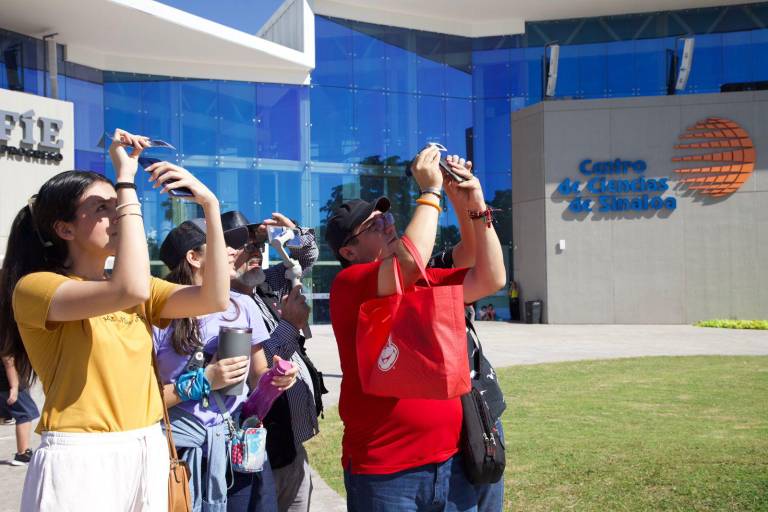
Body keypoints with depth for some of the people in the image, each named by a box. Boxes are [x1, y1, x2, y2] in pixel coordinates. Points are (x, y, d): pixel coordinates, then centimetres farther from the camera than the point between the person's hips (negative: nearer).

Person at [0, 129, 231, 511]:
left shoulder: (138, 290, 11)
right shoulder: (33, 288, -9)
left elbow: (214, 298, -3)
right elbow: (131, 290, -27)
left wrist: (210, 206, -9)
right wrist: (127, 180, -20)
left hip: (148, 453, 7)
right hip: (80, 461, -6)